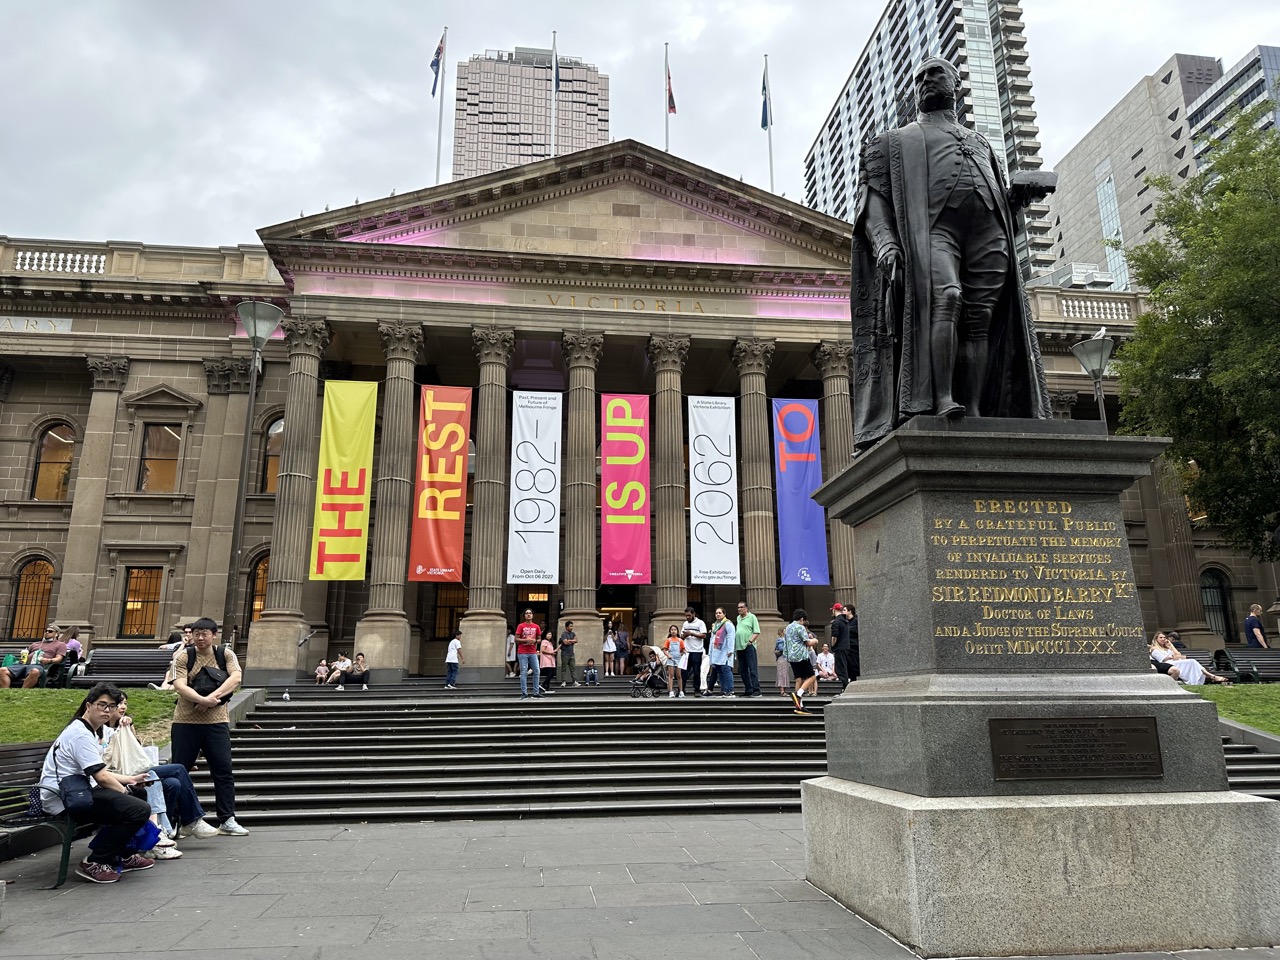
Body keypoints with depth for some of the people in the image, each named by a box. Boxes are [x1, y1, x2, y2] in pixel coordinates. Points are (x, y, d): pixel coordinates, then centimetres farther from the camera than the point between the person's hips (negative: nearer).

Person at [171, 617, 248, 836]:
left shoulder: (225, 655, 4)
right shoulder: (183, 658, 1)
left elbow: (236, 678, -11)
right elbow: (179, 686, -13)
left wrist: (213, 697, -23)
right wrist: (203, 700, -27)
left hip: (216, 722, 1)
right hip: (186, 722, 0)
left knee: (223, 770, 0)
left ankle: (227, 821, 7)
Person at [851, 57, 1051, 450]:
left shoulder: (980, 142, 36)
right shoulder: (896, 141, 24)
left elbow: (1000, 201, 35)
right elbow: (872, 195, 8)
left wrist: (1019, 193, 10)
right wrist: (883, 240, -11)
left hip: (987, 231, 4)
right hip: (932, 226, -4)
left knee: (979, 321, -10)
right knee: (946, 297, -30)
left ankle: (974, 411, -16)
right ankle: (942, 399, -37)